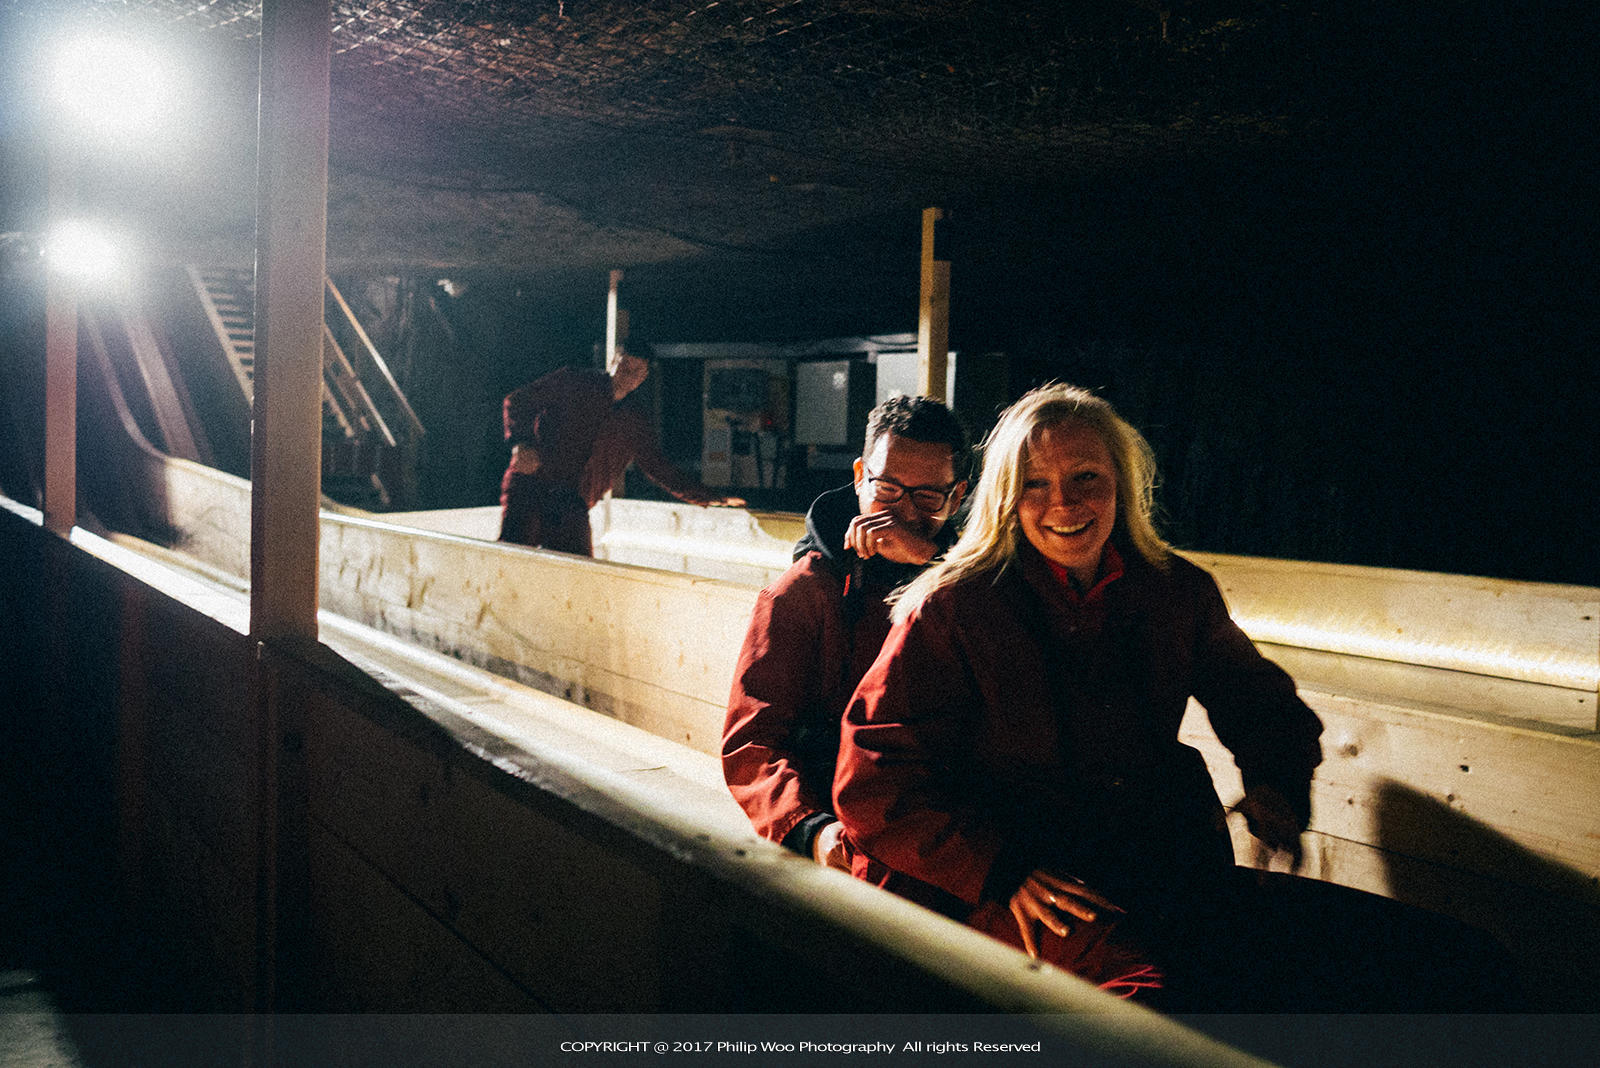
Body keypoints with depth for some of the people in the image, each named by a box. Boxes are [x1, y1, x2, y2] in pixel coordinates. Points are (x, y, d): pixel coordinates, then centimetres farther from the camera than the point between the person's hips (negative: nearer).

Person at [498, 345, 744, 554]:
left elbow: (661, 471, 23)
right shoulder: (573, 382, 8)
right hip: (530, 485, -3)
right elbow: (517, 400, 6)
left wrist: (710, 498, 17)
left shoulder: (633, 425, 17)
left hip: (571, 504, 3)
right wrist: (521, 442, -13)